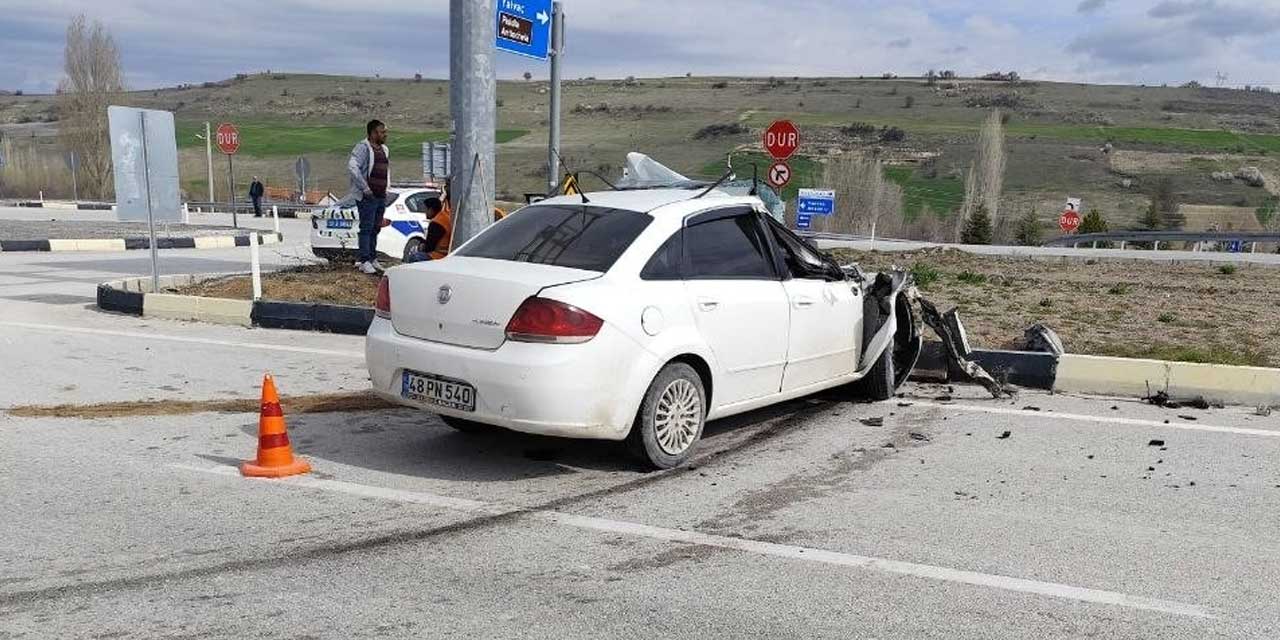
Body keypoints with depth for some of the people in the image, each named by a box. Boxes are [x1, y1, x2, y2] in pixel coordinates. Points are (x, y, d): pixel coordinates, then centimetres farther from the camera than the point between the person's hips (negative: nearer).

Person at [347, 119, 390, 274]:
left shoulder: (384, 149, 16)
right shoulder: (363, 147, -11)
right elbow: (352, 167, -22)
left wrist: (386, 187, 19)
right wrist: (365, 188, -22)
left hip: (381, 197, 8)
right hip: (367, 197, -8)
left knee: (375, 229, 13)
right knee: (367, 228, -7)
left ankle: (372, 258, 22)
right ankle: (364, 261, -4)